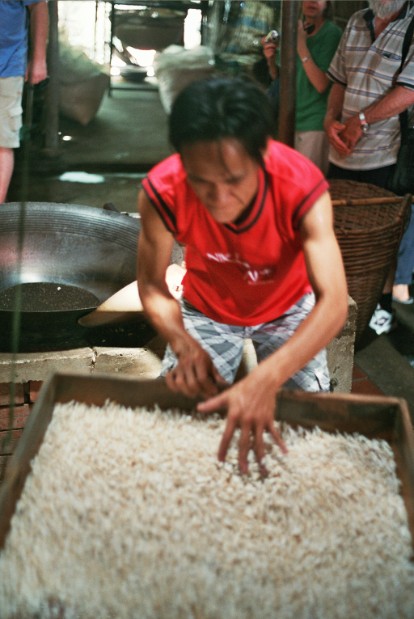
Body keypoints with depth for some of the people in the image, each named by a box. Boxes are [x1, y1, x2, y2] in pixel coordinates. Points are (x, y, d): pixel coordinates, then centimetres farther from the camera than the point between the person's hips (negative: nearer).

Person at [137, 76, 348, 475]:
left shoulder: (302, 188, -37)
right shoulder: (161, 192, -32)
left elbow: (333, 303, -44)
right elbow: (152, 285, -18)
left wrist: (265, 379, -61)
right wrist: (184, 345, -40)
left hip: (289, 309, 0)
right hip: (208, 310, 1)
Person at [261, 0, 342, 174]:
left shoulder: (331, 33, -11)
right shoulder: (295, 29, 8)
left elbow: (321, 84, -19)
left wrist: (301, 45, -21)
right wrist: (271, 61, -7)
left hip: (315, 122, -6)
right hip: (292, 119, 6)